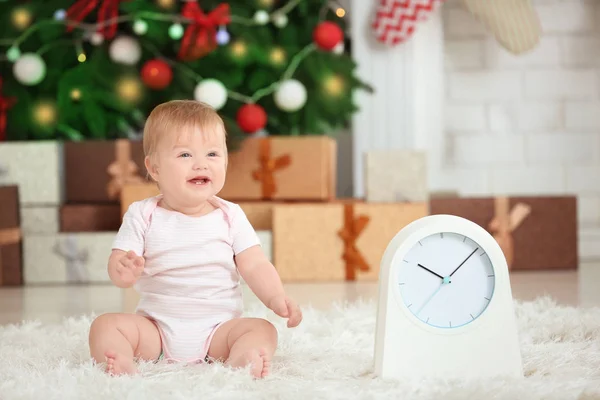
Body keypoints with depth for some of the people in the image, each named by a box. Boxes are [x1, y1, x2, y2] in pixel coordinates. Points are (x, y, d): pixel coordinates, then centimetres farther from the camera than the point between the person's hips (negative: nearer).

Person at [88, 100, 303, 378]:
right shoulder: (143, 215, 0)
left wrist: (276, 298, -23)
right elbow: (117, 262, -7)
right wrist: (124, 271, -33)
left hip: (216, 332, 0)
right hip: (156, 330, 0)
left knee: (263, 330, -22)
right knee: (105, 325, -20)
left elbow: (255, 266, -3)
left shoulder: (230, 216, 2)